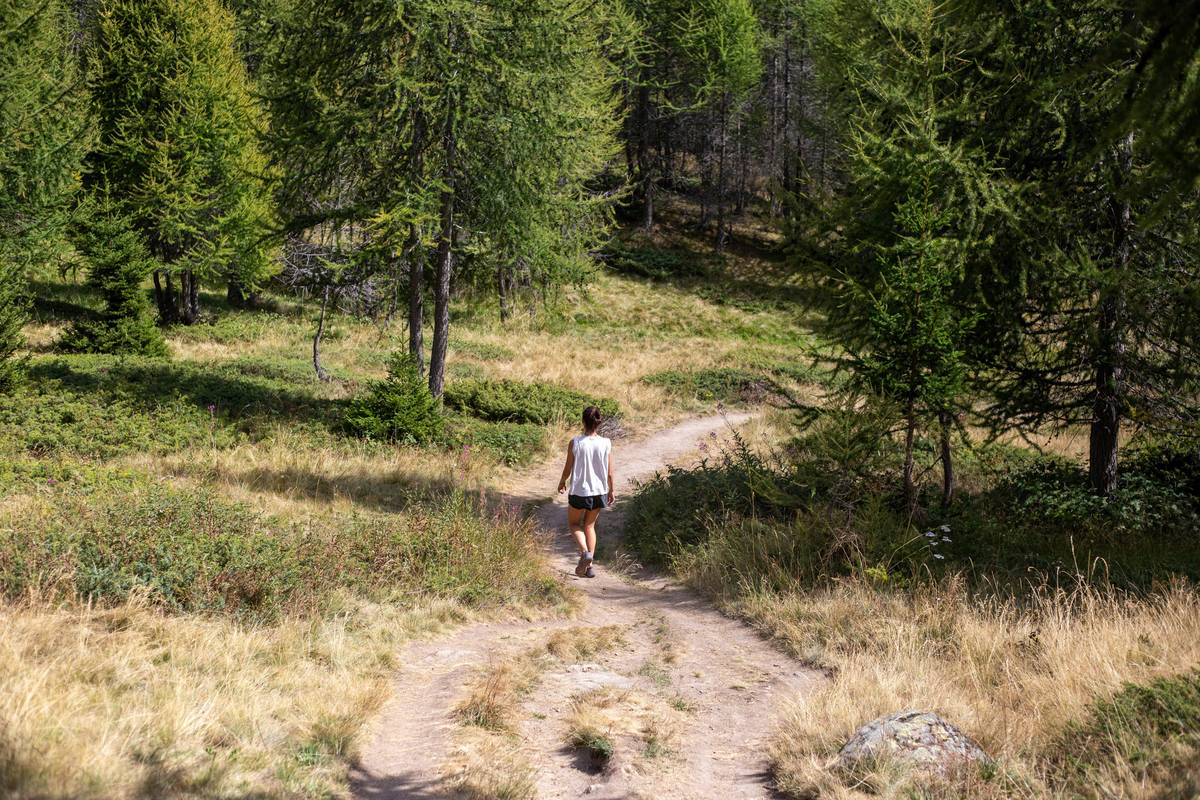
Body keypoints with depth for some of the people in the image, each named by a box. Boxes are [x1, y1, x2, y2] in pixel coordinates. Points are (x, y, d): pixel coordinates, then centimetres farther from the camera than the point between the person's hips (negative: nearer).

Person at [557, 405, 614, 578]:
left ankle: (585, 551, -6)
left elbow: (568, 469, -5)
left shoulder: (575, 443, -15)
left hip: (578, 491, -2)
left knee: (574, 523, 19)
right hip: (599, 492, 3)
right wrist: (611, 491, 13)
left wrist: (562, 482, 15)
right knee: (589, 525, 19)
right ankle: (589, 565, 14)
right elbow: (609, 473, -3)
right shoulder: (606, 443, -9)